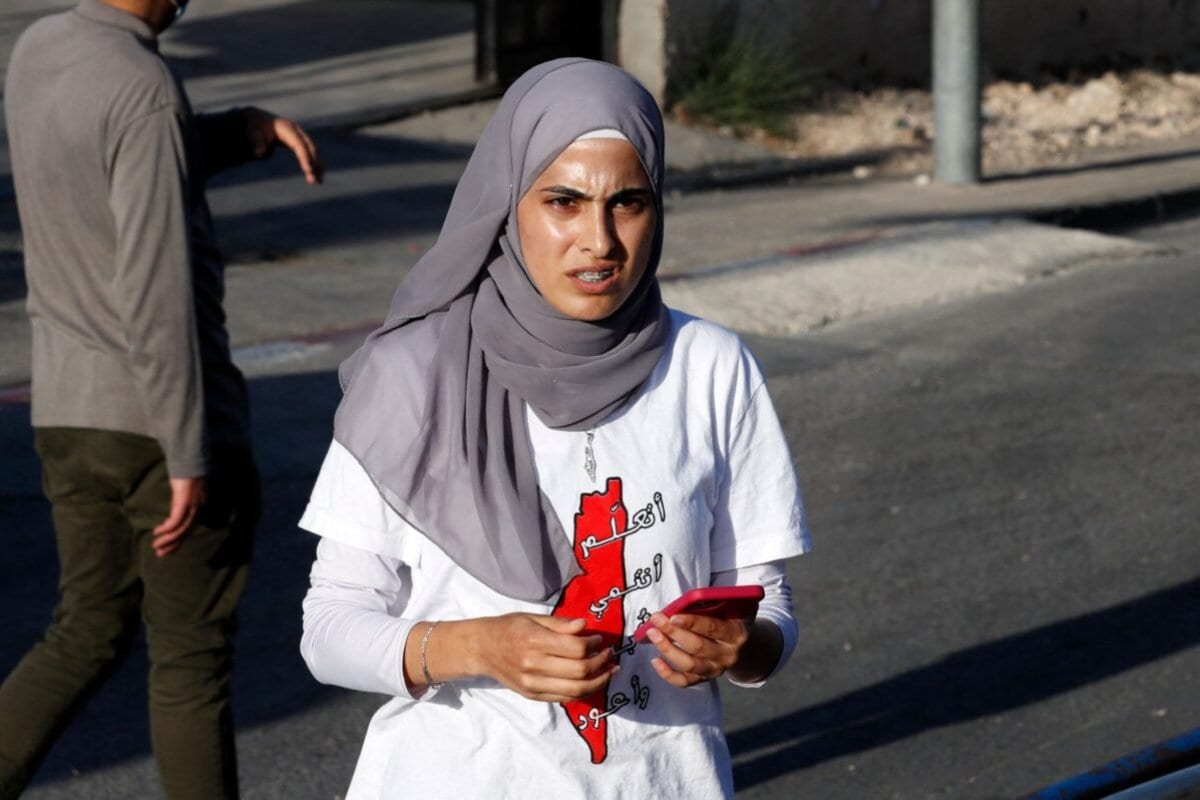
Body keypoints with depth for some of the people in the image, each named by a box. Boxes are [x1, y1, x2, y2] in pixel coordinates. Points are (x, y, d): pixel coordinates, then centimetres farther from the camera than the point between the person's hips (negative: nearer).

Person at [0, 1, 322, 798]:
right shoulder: (143, 89, -20)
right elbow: (157, 291, -21)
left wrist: (245, 128, 5)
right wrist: (189, 456, -17)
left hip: (65, 407, 7)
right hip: (157, 414, -7)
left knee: (87, 633, 16)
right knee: (191, 657, 5)